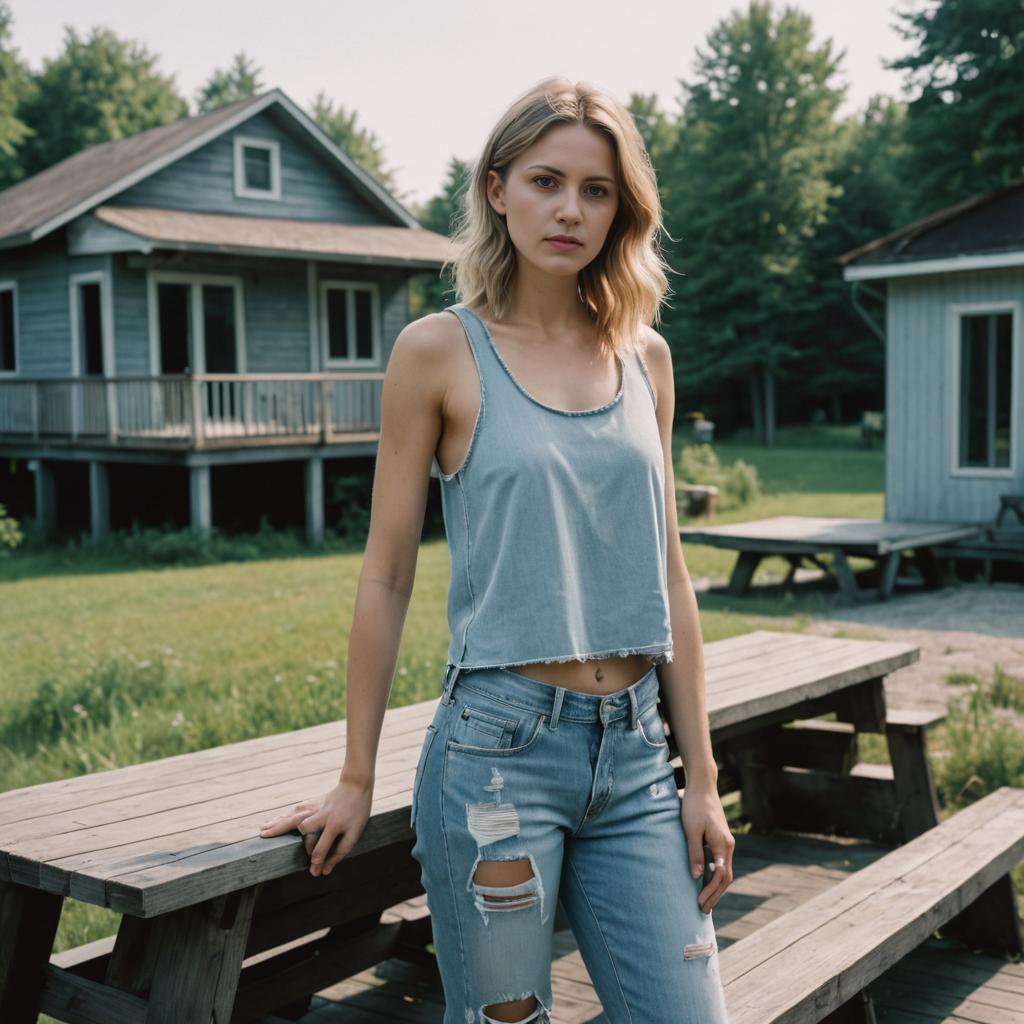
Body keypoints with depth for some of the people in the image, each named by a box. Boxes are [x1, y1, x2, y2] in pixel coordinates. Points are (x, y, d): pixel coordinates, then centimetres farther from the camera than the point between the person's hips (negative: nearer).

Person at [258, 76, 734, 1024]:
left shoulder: (644, 357, 8)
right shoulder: (441, 351, -4)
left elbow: (666, 576, 10)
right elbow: (385, 576, 0)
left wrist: (702, 777, 8)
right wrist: (356, 780, 3)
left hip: (635, 756, 4)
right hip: (499, 745, -4)